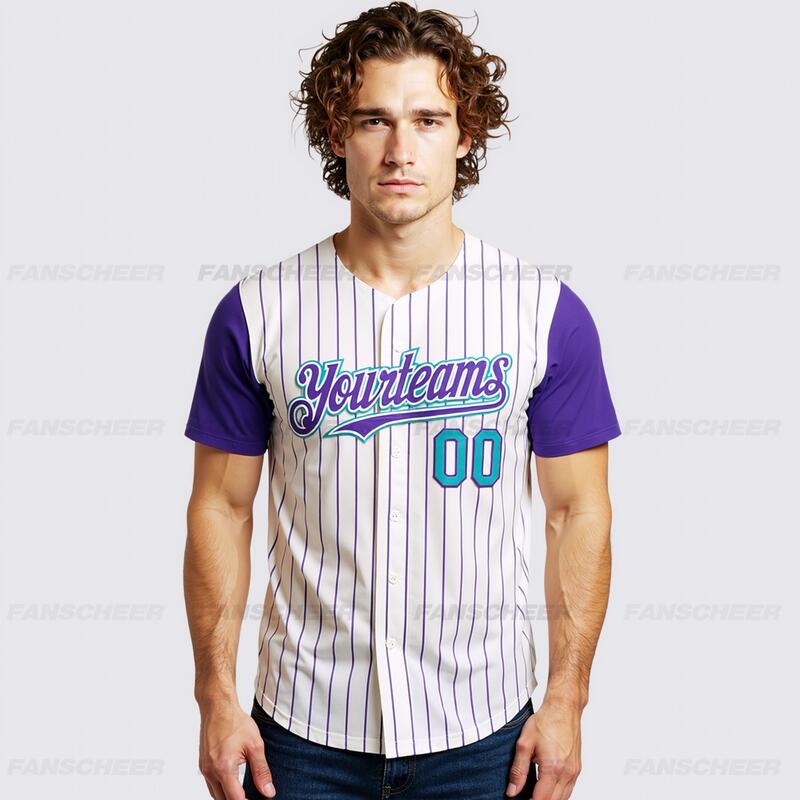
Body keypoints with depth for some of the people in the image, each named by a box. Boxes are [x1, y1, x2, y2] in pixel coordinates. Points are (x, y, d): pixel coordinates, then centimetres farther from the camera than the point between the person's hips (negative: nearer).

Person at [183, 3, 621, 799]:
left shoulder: (547, 312, -6)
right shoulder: (256, 313, -6)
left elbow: (578, 510, -1)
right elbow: (221, 506, 0)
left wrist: (566, 701, -3)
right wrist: (217, 697, -2)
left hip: (483, 730, 0)